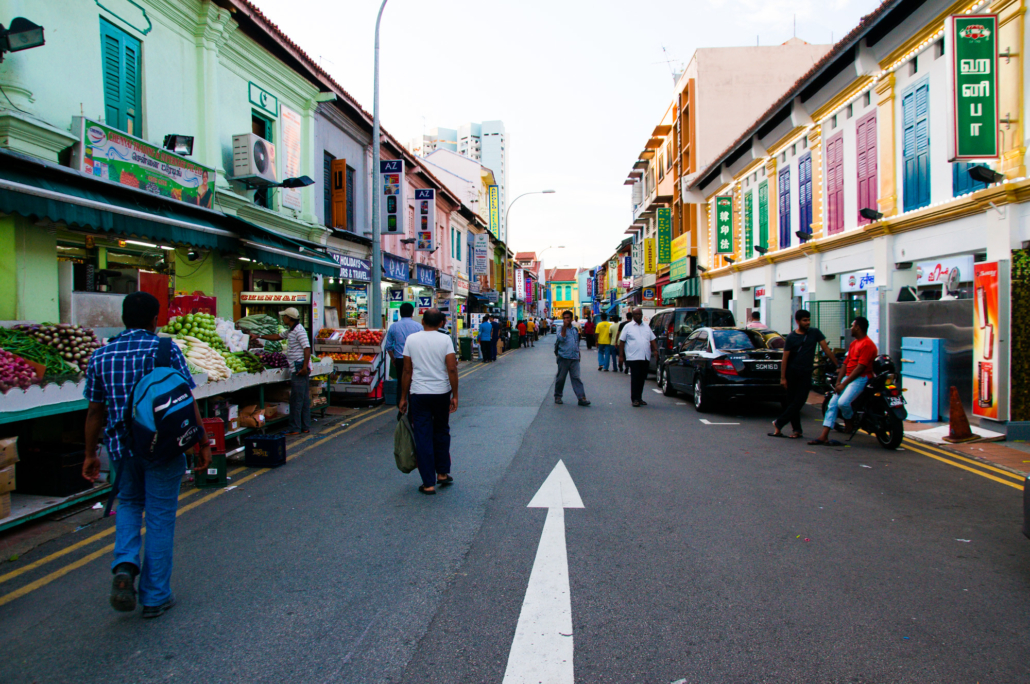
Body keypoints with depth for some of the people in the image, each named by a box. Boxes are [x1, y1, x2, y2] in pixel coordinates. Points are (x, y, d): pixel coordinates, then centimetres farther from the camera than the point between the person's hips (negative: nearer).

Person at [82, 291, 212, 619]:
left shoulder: (101, 355, 3)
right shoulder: (166, 350, -8)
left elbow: (95, 410, 7)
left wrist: (90, 454, 16)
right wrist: (203, 443, -2)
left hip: (121, 445, 4)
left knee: (129, 503, 27)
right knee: (160, 517, 7)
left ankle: (124, 565, 3)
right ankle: (155, 597, 15)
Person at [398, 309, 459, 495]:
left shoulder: (411, 339, 0)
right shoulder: (445, 340, -4)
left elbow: (407, 371, 1)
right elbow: (452, 369, -10)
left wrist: (403, 397, 8)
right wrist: (455, 396, -2)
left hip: (418, 393, 0)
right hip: (441, 392, 0)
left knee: (423, 437, 4)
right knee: (441, 432, 20)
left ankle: (428, 483, 6)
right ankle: (443, 473, 24)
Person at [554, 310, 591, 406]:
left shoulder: (575, 329, 15)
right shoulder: (561, 329, 0)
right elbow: (561, 339, -20)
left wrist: (578, 354, 24)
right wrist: (564, 327, -22)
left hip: (574, 358, 3)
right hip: (563, 357, -3)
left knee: (576, 377, -3)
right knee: (561, 377, 4)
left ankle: (581, 398, -8)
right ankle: (558, 396, 18)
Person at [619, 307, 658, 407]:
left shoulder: (646, 326, 16)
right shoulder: (628, 327, 2)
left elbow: (652, 340, 19)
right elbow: (622, 341, 0)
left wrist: (655, 350, 3)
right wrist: (621, 355, -5)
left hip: (645, 357, 5)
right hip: (633, 357, -5)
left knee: (642, 378, 8)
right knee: (635, 378, -7)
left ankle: (639, 398, 18)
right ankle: (635, 399, -2)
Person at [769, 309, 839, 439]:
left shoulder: (815, 333, 3)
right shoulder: (791, 337, -2)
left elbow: (826, 349, 4)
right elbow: (785, 358, -3)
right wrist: (783, 377, -7)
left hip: (806, 373, 1)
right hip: (792, 372, 0)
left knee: (799, 402, -8)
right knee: (792, 401, 1)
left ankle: (779, 424, -1)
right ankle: (797, 430, 10)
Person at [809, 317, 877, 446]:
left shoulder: (867, 344, -12)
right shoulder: (853, 343, 19)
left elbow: (860, 368, -18)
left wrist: (844, 384, -19)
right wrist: (838, 382, 4)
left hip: (861, 378, -9)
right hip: (848, 377, 9)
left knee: (843, 402, -28)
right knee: (832, 404, -4)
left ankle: (849, 423, 3)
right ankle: (823, 436, -7)